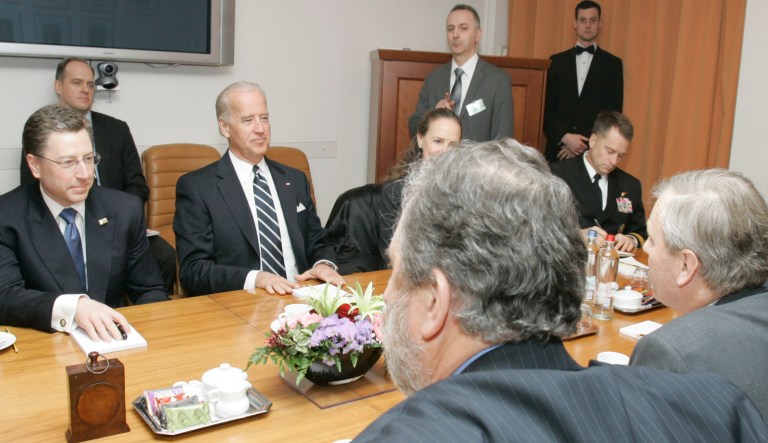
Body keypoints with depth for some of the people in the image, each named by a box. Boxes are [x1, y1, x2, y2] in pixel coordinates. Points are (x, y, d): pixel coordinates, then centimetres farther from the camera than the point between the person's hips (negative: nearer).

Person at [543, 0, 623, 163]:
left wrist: (586, 144, -10)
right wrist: (565, 137, -11)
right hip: (558, 148, 1)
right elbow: (547, 108, 3)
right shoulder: (558, 61, 9)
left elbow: (613, 112, 0)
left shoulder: (613, 64, 6)